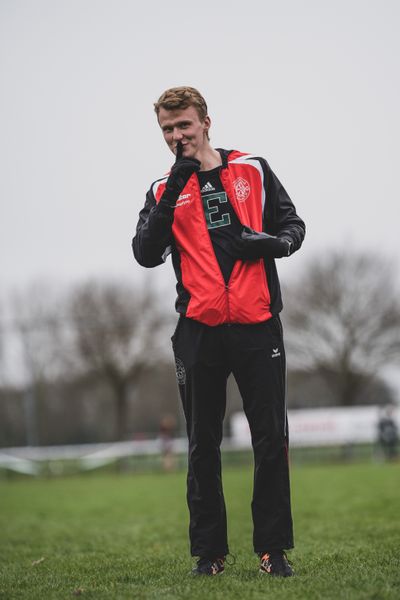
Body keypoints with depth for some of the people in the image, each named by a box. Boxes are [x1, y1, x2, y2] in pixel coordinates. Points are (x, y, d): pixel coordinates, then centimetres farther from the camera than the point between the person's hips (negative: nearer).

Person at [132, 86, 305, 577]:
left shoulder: (253, 170, 8)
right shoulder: (163, 191, 8)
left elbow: (293, 225, 11)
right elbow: (146, 254, -6)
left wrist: (272, 242, -12)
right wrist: (171, 196, -16)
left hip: (257, 326, -1)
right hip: (198, 332, 1)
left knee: (271, 440, 0)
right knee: (202, 447, 6)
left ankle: (273, 548, 11)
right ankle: (209, 551, 15)